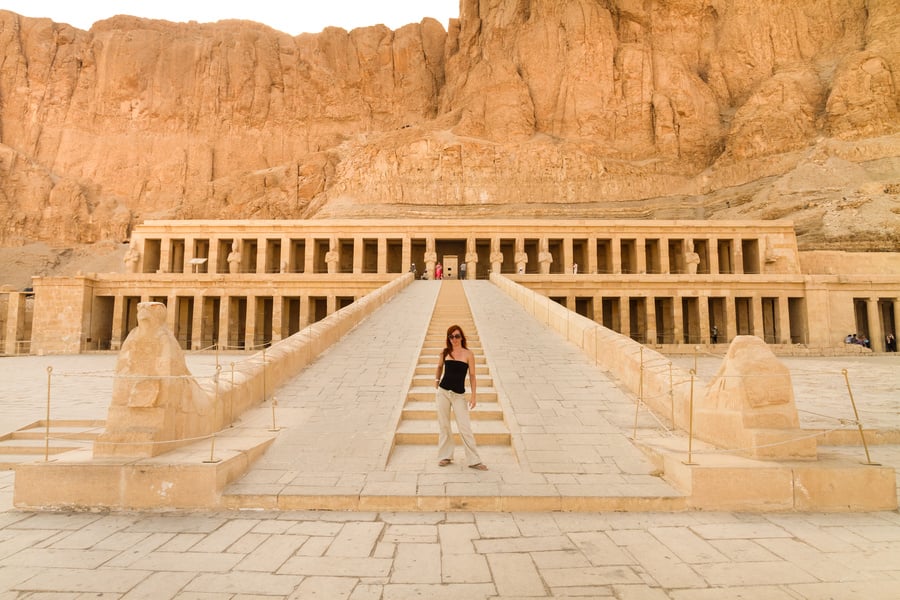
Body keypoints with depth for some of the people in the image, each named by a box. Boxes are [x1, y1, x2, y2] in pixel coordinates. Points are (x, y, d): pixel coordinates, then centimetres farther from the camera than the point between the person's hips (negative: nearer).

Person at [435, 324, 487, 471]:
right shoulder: (445, 352, 2)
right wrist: (436, 387, 14)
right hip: (443, 392, 2)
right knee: (443, 426, 9)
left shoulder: (468, 354, -4)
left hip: (459, 394, -2)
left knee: (465, 428, -4)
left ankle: (474, 460, 5)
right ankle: (445, 456, 23)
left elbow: (472, 376, -2)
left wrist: (473, 396, -7)